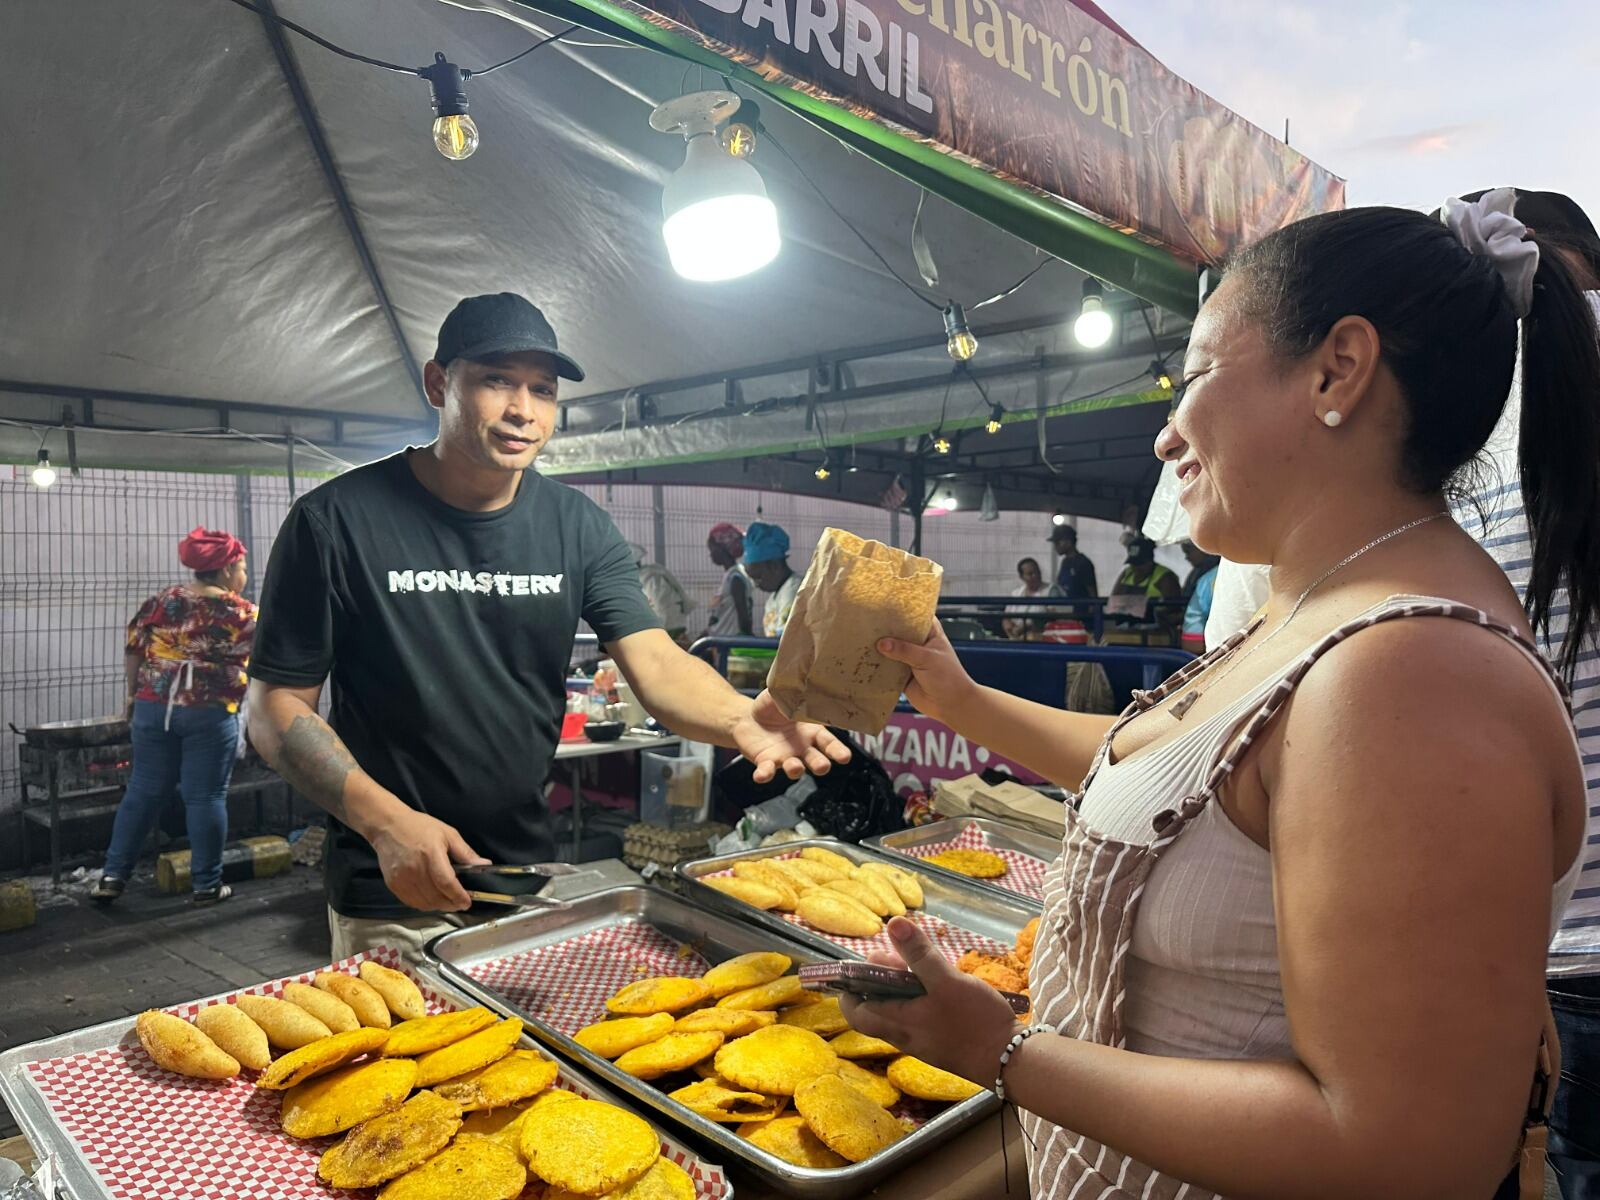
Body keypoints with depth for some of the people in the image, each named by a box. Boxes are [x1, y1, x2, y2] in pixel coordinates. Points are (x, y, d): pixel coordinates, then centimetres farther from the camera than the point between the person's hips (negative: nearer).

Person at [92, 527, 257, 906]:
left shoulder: (160, 601, 6)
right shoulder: (240, 612, -7)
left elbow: (133, 651, 8)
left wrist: (133, 693, 18)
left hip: (154, 707, 5)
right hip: (209, 714, -5)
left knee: (144, 791, 13)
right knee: (206, 797, 2)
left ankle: (113, 875, 16)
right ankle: (207, 885, 9)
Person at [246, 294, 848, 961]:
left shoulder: (577, 527, -4)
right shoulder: (335, 521, -13)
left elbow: (657, 666, -14)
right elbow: (276, 709, -10)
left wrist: (739, 718, -36)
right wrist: (385, 820, -25)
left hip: (531, 876, 4)